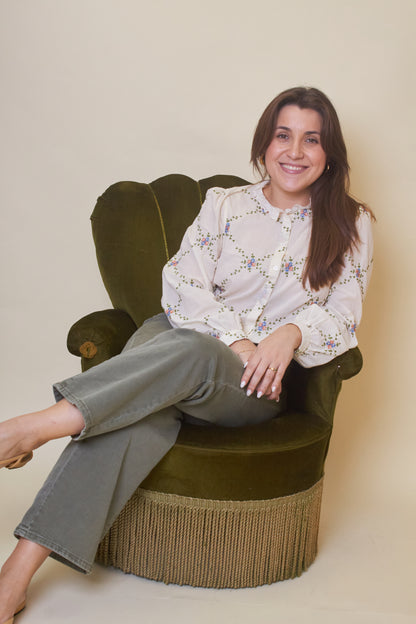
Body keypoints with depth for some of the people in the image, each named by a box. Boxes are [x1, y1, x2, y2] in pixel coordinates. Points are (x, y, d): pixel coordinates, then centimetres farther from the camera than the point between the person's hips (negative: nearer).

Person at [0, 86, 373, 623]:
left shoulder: (350, 226, 12)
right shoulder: (223, 204, 12)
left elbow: (344, 317, 5)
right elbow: (181, 285, 1)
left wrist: (293, 331, -17)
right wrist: (235, 338, -16)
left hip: (257, 385, 0)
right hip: (184, 336, 1)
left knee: (193, 353, -37)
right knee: (143, 411, -35)